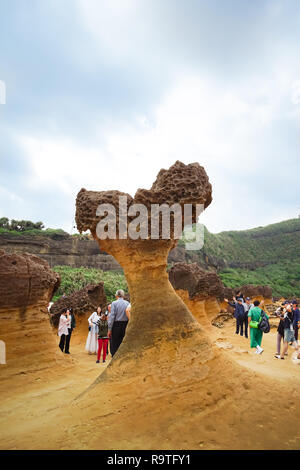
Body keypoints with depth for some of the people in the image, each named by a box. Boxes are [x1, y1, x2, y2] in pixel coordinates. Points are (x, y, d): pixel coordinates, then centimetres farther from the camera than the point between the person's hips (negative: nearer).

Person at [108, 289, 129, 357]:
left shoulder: (114, 303, -5)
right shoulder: (127, 303, 5)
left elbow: (112, 316, -9)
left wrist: (109, 329, -6)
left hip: (116, 325, -3)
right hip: (125, 326, 3)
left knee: (115, 346, 4)